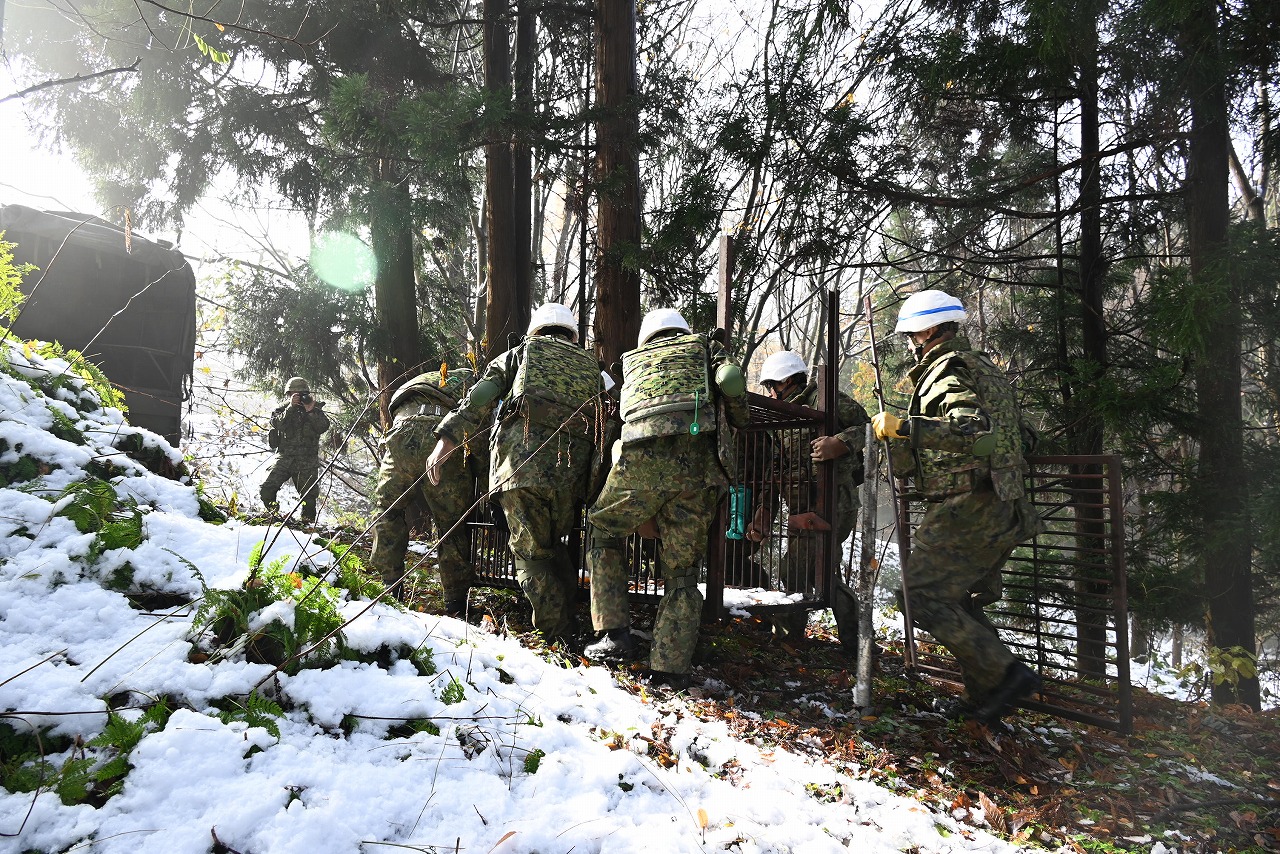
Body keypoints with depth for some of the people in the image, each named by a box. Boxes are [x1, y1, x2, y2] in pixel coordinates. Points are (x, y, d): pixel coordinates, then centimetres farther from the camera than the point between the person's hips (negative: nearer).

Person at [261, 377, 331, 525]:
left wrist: (310, 410, -17)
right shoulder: (282, 410, 9)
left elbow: (323, 427, -9)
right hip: (285, 458, 0)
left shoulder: (316, 410, 9)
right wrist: (291, 407, -20)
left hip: (307, 463, 0)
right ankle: (273, 515, 14)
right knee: (266, 491, -10)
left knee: (309, 497, -2)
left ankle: (308, 522, 14)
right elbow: (277, 424, -12)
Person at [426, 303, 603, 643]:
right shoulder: (590, 366, 27)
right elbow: (601, 422, 19)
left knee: (530, 551, 4)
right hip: (572, 471, 3)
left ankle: (556, 634, 1)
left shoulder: (522, 352, 20)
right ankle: (572, 617, 21)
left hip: (523, 462, -3)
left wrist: (448, 437, -2)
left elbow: (481, 396, 5)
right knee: (553, 545, 21)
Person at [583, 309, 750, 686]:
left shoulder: (633, 362, 32)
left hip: (641, 460, 0)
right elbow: (731, 380, 5)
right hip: (698, 465, 0)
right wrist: (738, 421, 23)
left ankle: (614, 634, 15)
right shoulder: (705, 348, 25)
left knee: (604, 533, 22)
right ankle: (670, 666, 6)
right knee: (681, 568, 10)